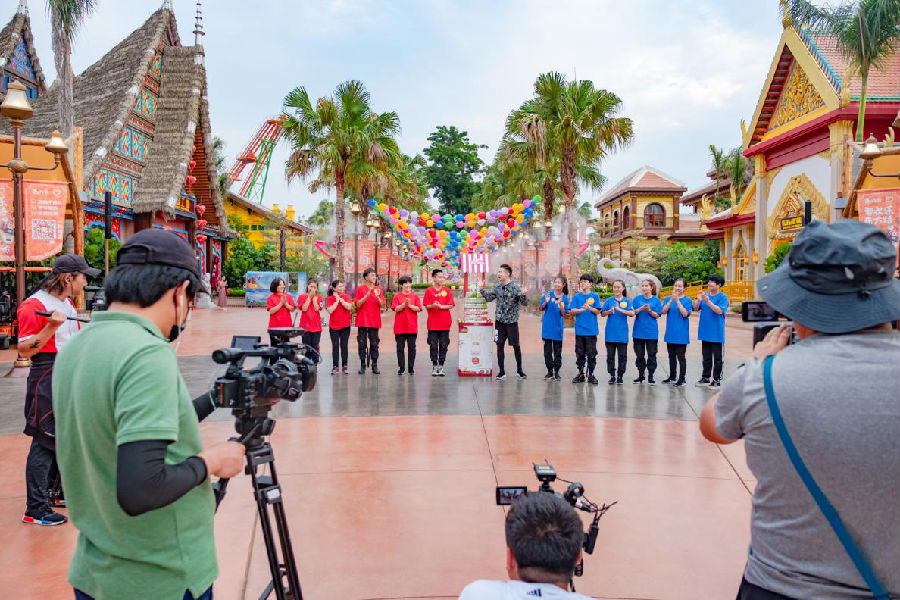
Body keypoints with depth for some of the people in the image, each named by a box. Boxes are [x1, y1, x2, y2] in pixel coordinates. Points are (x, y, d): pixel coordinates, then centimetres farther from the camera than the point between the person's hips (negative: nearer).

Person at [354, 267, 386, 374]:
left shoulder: (378, 289, 8)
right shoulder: (360, 289, 1)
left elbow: (382, 305, 3)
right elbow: (357, 304, -6)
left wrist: (377, 297, -14)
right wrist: (367, 295, -17)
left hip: (374, 321, 2)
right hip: (362, 321, -2)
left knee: (374, 344, 3)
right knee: (362, 344, 2)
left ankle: (374, 365, 9)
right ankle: (362, 365, 10)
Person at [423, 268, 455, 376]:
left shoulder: (447, 291, 5)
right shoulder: (429, 291, 2)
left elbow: (451, 305, 0)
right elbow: (426, 306, 1)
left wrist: (441, 306, -14)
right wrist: (433, 306, -19)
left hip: (445, 323, 1)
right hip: (432, 323, -1)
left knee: (443, 345, 3)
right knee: (433, 345, 3)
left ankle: (441, 367, 11)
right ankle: (434, 366, 11)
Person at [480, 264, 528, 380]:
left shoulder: (515, 287, -11)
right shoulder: (497, 287, 5)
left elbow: (524, 303, -14)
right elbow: (489, 297, 18)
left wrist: (523, 295, -33)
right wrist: (482, 290, 8)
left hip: (512, 322, -4)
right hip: (499, 321, 4)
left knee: (516, 346, 5)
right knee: (499, 346, 4)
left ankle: (519, 370, 20)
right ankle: (501, 371, 12)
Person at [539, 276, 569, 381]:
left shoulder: (565, 298, -1)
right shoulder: (548, 295, -2)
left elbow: (564, 314, -4)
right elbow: (540, 309, 0)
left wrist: (561, 304, -19)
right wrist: (546, 302, -18)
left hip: (558, 327, 0)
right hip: (547, 327, 0)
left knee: (558, 351, 6)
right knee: (547, 350, 6)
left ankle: (557, 372, 16)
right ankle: (549, 371, 17)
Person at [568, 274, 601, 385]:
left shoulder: (595, 296, 3)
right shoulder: (576, 296, 6)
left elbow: (598, 311, -2)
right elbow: (572, 311, -2)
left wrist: (589, 308, -20)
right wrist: (581, 309, -19)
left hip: (591, 330, -1)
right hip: (579, 329, 2)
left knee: (591, 353, 1)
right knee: (580, 353, 7)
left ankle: (591, 375, 11)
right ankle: (580, 374, 17)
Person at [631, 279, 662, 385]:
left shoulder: (656, 300, 1)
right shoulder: (637, 298, 5)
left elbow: (657, 315, -2)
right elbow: (632, 312, -2)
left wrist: (649, 310, -19)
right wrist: (641, 308, -19)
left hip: (652, 332, -2)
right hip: (638, 331, 2)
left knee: (651, 354, 0)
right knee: (639, 354, 8)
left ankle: (650, 376, 8)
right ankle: (640, 375, 19)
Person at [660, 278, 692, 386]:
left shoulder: (688, 300, -2)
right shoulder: (668, 298, 7)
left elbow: (685, 314, -15)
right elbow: (664, 311, -8)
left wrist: (677, 300, -19)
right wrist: (671, 300, -18)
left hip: (681, 333, -4)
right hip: (670, 332, 4)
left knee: (680, 356, -5)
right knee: (671, 356, 14)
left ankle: (682, 379, 1)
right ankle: (672, 377, 26)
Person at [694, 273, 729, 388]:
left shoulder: (723, 297, -7)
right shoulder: (705, 295, 8)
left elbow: (719, 311, -20)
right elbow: (695, 308, 6)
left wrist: (708, 301, -27)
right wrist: (698, 300, -12)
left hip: (716, 333, -5)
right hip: (705, 332, 5)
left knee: (717, 358, 3)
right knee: (706, 357, 14)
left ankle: (717, 380, 9)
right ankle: (705, 377, 23)